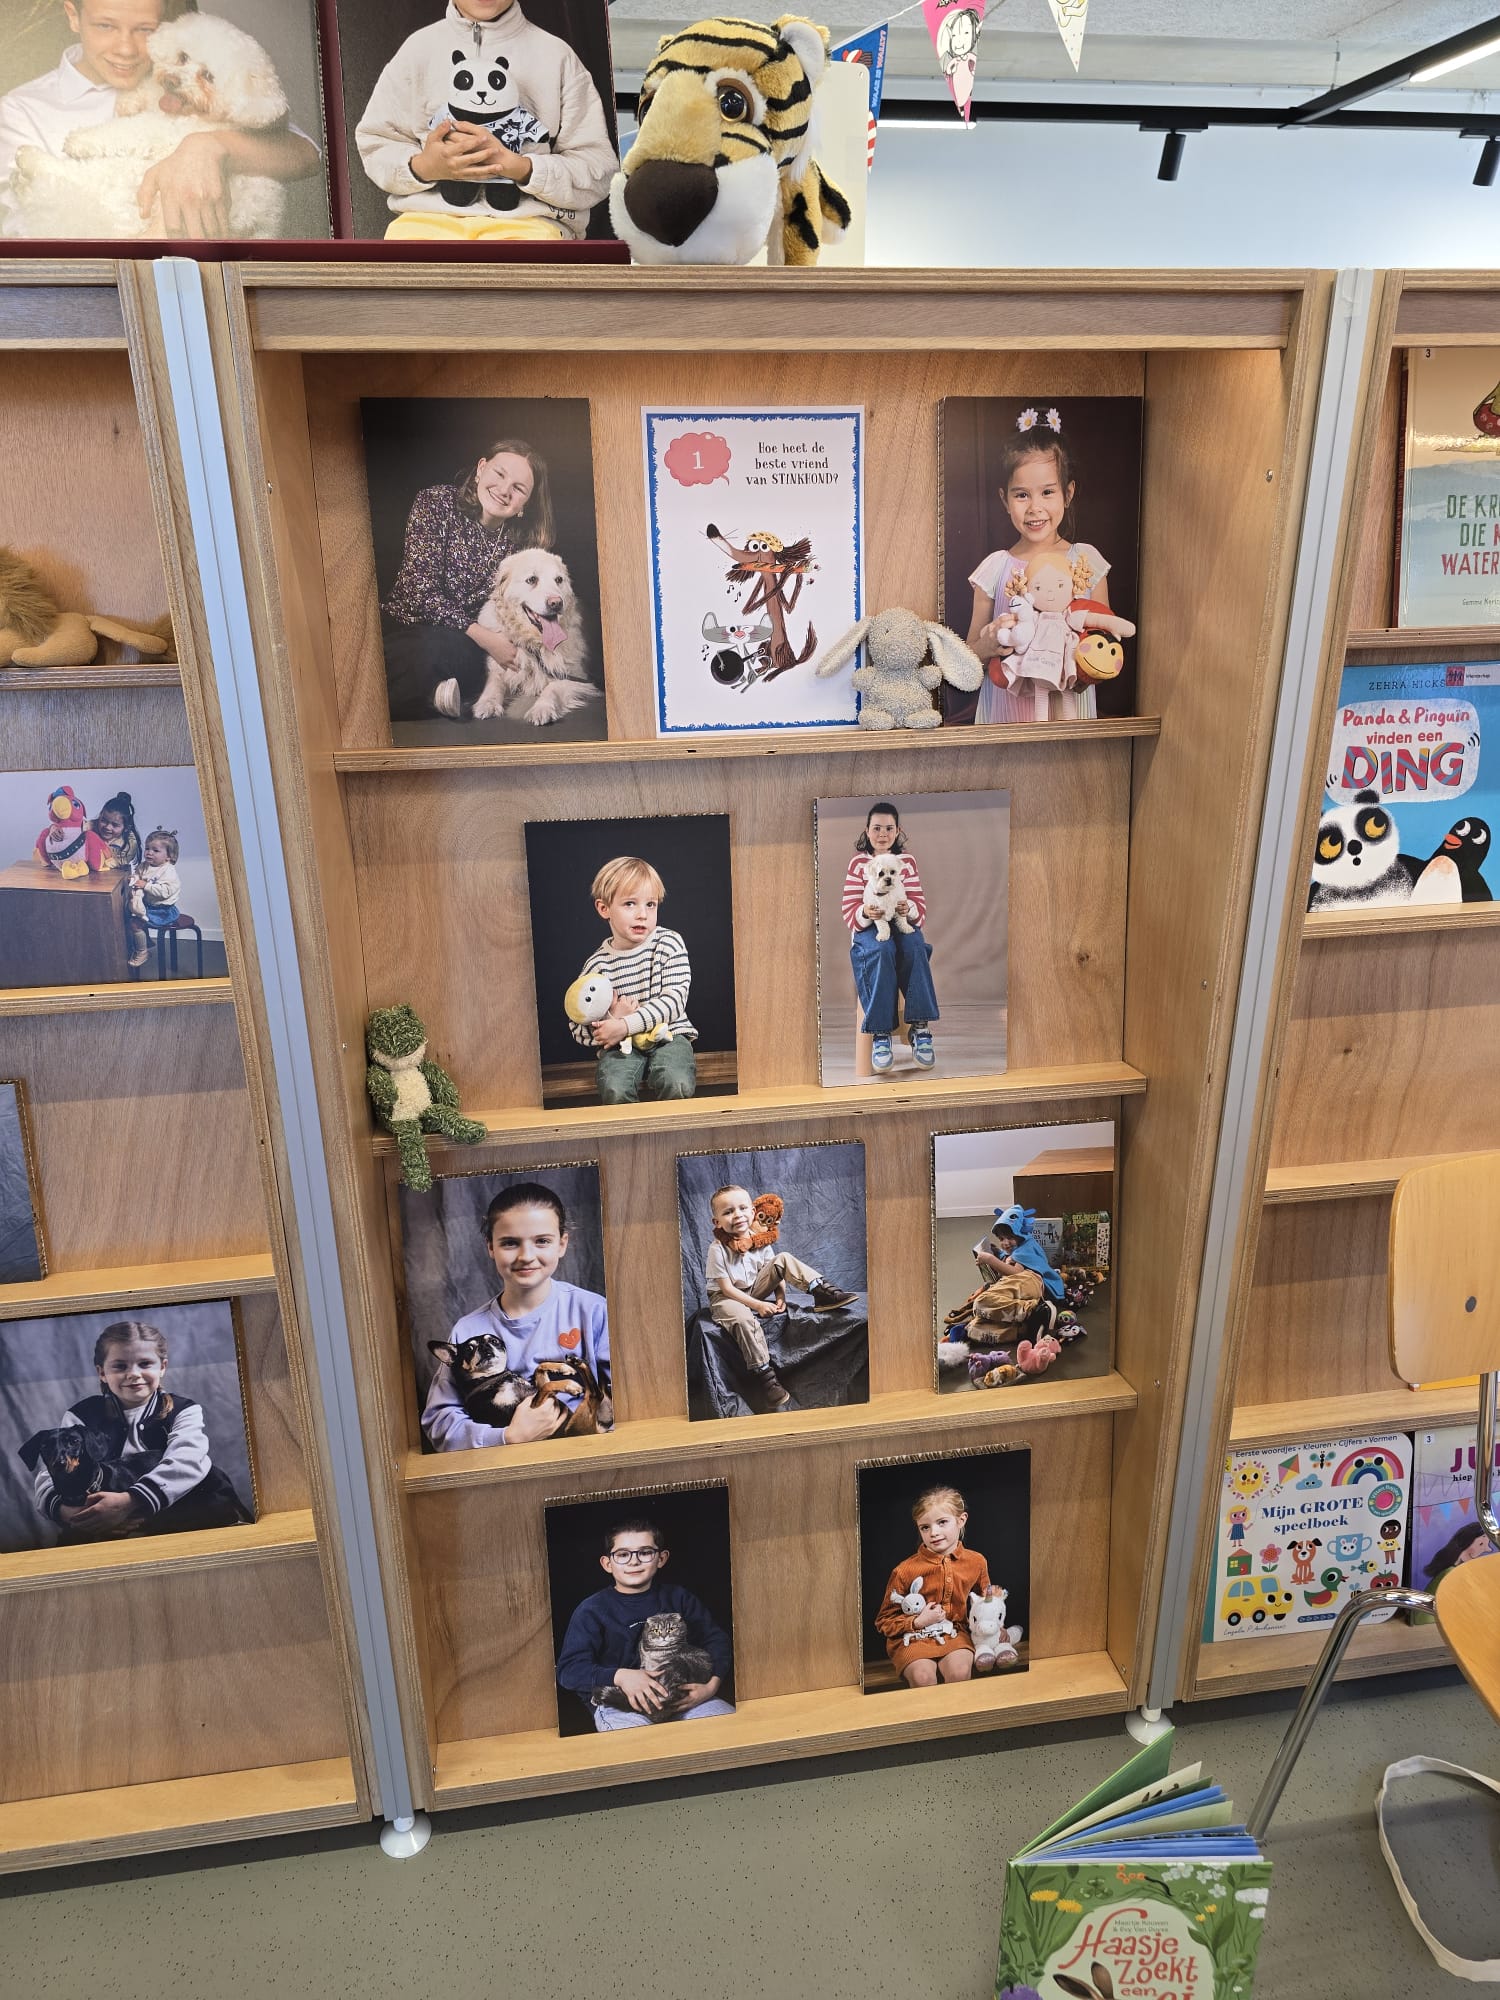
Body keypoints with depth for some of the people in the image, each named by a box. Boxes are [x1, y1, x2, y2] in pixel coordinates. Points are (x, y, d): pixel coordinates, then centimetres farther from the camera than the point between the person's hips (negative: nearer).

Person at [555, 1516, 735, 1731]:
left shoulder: (678, 1598, 11)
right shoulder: (592, 1610, 1)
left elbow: (716, 1641, 10)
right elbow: (569, 1669, -8)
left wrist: (713, 1684, -10)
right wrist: (620, 1676, -23)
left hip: (683, 1699, 3)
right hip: (618, 1705, -3)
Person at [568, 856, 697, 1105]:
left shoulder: (669, 944, 0)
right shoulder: (597, 964, 1)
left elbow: (674, 1000, -9)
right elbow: (577, 1028, 3)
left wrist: (626, 1025, -19)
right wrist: (613, 1018, -17)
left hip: (668, 1034, 0)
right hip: (620, 1046, 0)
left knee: (677, 1085, -31)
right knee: (615, 1092, -30)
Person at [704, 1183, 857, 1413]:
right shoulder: (717, 1249, -20)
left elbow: (777, 1273, 4)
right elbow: (726, 1288, -20)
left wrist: (780, 1296, -14)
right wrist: (757, 1305, -25)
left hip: (754, 1290, 6)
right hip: (725, 1298, -5)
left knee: (783, 1259, -8)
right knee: (744, 1319, -39)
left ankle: (822, 1293, -17)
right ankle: (764, 1375, -31)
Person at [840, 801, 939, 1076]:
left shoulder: (908, 860, 11)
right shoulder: (858, 862, 5)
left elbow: (920, 904, 4)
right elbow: (849, 909, -3)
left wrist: (910, 909, -21)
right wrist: (866, 913, -26)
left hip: (903, 924, 2)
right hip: (868, 928, -2)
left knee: (915, 948, -35)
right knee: (882, 950, -38)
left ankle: (920, 1027, -35)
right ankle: (880, 1033, -39)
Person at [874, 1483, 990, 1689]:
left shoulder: (976, 1562, 1)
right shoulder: (905, 1570, -10)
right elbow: (884, 1622, -2)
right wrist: (918, 1622, -15)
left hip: (955, 1634, 2)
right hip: (913, 1638, -2)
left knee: (960, 1670, -29)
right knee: (923, 1675, -30)